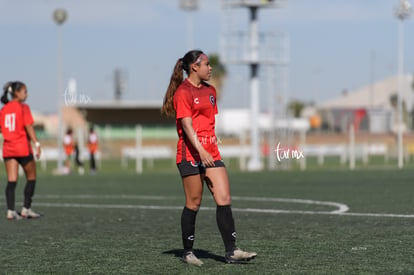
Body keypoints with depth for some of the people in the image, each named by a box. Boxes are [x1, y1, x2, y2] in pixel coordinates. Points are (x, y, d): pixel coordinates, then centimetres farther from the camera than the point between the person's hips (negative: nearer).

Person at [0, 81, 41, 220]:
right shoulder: (23, 107, -7)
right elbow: (28, 127, -15)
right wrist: (36, 144, -17)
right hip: (23, 148, -5)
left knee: (11, 181, 3)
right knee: (31, 178, 11)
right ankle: (26, 209, 9)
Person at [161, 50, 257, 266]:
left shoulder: (210, 91, 17)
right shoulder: (183, 92, -8)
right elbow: (187, 125, -17)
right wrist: (201, 151, -26)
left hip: (211, 153, 7)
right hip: (191, 153, -7)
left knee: (224, 200, -3)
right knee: (194, 203, -1)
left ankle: (231, 251, -4)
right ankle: (188, 252, 12)